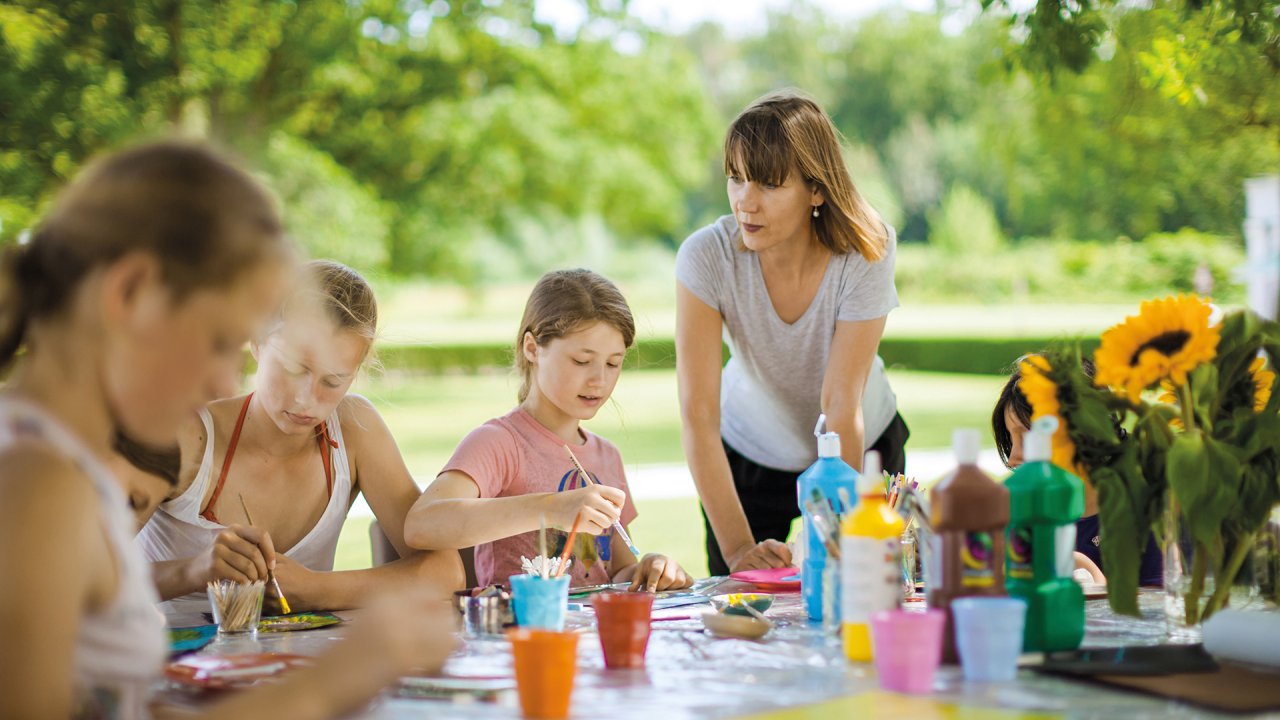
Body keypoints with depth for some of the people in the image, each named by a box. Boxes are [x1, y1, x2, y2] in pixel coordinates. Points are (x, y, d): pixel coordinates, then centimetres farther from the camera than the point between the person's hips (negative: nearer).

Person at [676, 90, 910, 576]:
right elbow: (698, 415, -28)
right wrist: (737, 547, -35)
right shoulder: (707, 256, -27)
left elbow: (842, 410, -29)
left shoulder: (866, 254, -27)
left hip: (863, 447, 0)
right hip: (749, 456, 0)